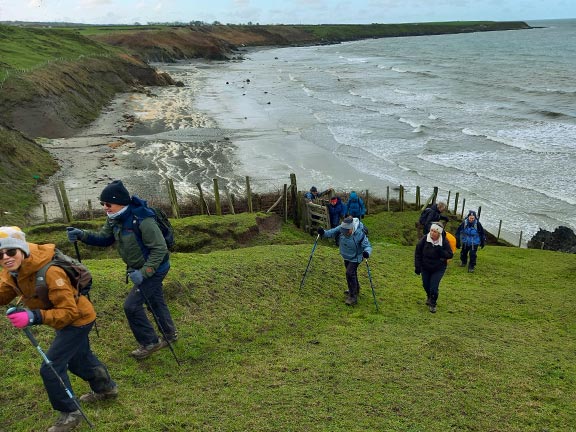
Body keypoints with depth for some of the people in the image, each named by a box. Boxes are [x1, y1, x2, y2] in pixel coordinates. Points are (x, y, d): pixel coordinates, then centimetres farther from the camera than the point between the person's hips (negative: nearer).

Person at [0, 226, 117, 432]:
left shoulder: (49, 272, -36)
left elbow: (69, 312, -34)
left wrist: (34, 318, -45)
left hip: (78, 318, -9)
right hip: (66, 319, 9)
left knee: (50, 368, -8)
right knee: (79, 358, 26)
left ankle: (70, 413, 12)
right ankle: (106, 388, 49)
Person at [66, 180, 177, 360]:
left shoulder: (142, 220, -31)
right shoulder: (114, 219, -4)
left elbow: (160, 249, -29)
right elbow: (103, 238, 5)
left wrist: (143, 272, -33)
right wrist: (82, 235, -12)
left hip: (154, 268, -9)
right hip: (140, 269, 9)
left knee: (131, 305, -8)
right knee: (155, 302, 22)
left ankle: (150, 342, 11)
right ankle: (170, 334, 43)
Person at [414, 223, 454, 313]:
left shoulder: (444, 242, -16)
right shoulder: (424, 239, -15)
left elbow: (450, 255, -11)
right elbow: (417, 252, -6)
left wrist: (441, 251, -31)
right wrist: (417, 266, -8)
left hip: (438, 269, -2)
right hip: (425, 268, 2)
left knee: (434, 288, -10)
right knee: (426, 285, 14)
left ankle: (432, 304, 14)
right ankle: (429, 296, 48)